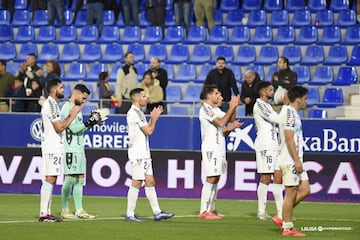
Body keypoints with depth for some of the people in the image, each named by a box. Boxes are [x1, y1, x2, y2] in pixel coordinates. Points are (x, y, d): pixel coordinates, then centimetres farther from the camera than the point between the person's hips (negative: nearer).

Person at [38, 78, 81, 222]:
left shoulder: (52, 104, 18)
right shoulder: (51, 105, -14)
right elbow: (59, 128, -17)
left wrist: (70, 116, 10)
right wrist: (72, 116, -10)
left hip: (54, 146, 11)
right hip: (52, 147, -11)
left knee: (51, 180, 9)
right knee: (50, 179, -11)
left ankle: (46, 212, 10)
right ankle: (43, 213, -13)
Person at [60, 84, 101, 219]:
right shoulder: (67, 108, -9)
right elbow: (73, 128, -17)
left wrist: (90, 124, 8)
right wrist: (89, 123, -15)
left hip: (79, 149, 10)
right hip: (70, 150, -10)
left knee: (80, 180, 7)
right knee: (70, 179, -8)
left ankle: (79, 210, 8)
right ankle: (64, 210, -2)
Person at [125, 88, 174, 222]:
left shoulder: (138, 113, 18)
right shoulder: (135, 113, -14)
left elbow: (147, 130, 22)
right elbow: (149, 131, -15)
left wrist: (153, 117, 15)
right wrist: (154, 118, 0)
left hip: (144, 154, 10)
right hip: (138, 154, -10)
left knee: (150, 182, 7)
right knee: (136, 183, -7)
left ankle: (157, 212, 7)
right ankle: (130, 214, -3)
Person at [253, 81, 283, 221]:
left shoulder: (267, 105, 20)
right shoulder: (259, 105, -10)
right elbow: (275, 119, -18)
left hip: (273, 144, 10)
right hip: (264, 145, -10)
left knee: (278, 177, 5)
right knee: (265, 179, -7)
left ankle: (280, 212, 6)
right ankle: (261, 212, -3)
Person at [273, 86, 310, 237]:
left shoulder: (293, 113, 17)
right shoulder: (290, 114, -14)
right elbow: (289, 138, -20)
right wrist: (297, 160, -22)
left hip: (295, 161, 10)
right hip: (290, 161, -10)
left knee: (304, 190, 9)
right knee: (291, 193, -5)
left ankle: (282, 218, 13)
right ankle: (287, 228, 1)